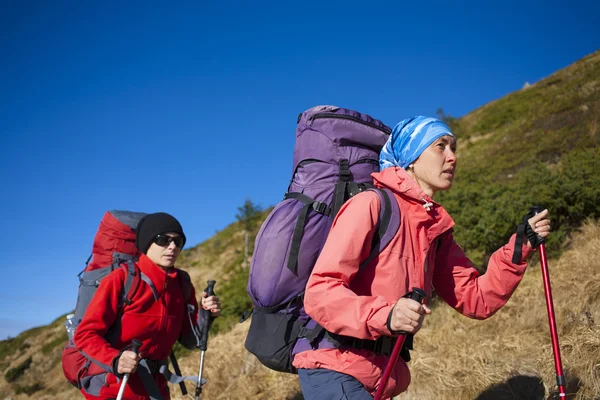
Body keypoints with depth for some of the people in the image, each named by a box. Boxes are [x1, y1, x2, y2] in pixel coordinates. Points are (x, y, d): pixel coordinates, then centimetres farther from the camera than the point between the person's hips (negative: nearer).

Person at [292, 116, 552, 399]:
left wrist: (519, 248, -1)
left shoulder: (436, 229, 10)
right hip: (334, 369, -8)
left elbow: (476, 299, 9)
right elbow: (319, 292, -21)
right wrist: (384, 316, -35)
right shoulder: (372, 204, -14)